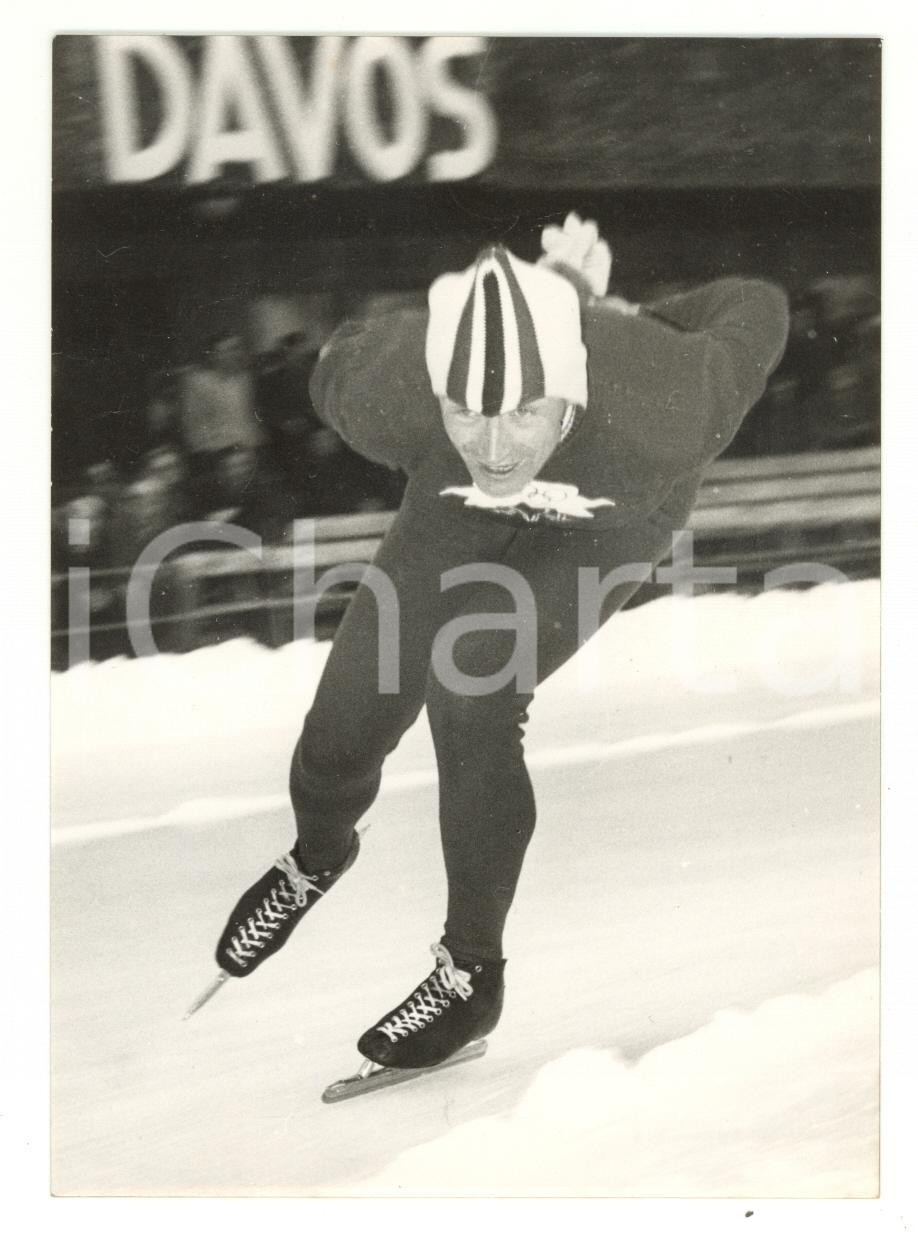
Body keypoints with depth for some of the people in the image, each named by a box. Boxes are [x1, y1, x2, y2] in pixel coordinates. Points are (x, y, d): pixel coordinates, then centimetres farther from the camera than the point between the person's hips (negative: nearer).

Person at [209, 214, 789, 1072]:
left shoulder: (661, 411, -44)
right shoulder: (387, 394, -39)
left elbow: (756, 311, -23)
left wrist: (623, 324, -9)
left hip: (608, 523, -2)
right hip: (458, 514, 2)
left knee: (470, 695, -24)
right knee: (344, 730, 0)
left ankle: (472, 971, -5)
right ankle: (316, 857, 39)